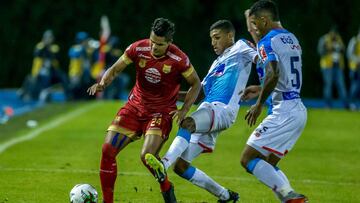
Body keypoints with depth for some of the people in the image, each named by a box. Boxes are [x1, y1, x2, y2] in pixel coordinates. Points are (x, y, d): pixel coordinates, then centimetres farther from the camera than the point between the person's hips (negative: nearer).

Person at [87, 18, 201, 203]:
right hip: (135, 106, 4)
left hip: (161, 112, -4)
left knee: (147, 156, -24)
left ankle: (166, 188, 7)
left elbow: (196, 84, -4)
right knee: (108, 150, -8)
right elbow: (115, 69, -1)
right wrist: (102, 83, -22)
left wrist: (184, 110, -15)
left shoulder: (178, 59, -19)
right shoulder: (138, 48, -12)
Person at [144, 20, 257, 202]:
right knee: (180, 165, 3)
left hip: (222, 110, -9)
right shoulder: (217, 63, 31)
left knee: (187, 123, -38)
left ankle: (164, 164, -56)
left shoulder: (240, 48, 9)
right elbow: (200, 94, 32)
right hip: (207, 110, 9)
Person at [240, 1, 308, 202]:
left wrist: (259, 104, -15)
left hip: (284, 113, -9)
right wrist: (261, 89, 28)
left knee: (248, 159, -6)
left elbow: (273, 75, -26)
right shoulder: (292, 38, 17)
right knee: (267, 165, 17)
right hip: (299, 110, 9)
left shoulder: (267, 42, -10)